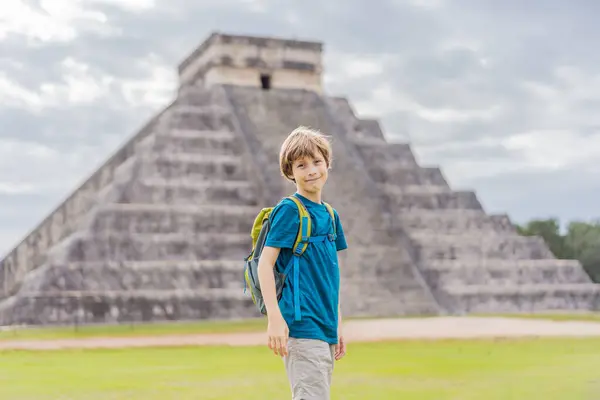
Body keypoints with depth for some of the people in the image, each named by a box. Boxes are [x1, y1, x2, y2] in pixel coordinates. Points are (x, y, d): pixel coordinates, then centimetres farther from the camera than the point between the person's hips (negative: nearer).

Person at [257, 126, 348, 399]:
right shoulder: (289, 210, -7)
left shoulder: (330, 215, 15)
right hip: (301, 326, -8)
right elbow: (265, 264, -12)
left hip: (325, 330, 8)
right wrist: (275, 318, -20)